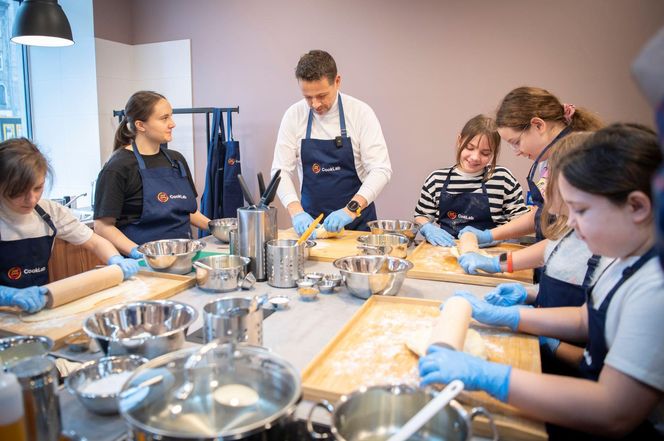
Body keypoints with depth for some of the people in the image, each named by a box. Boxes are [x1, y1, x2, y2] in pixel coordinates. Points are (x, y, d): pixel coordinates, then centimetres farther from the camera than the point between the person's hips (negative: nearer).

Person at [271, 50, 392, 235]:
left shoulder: (360, 112, -8)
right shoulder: (293, 115, -3)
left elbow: (381, 169, -12)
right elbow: (281, 170, -2)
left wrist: (350, 210, -24)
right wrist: (297, 211, -18)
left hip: (356, 219, -1)